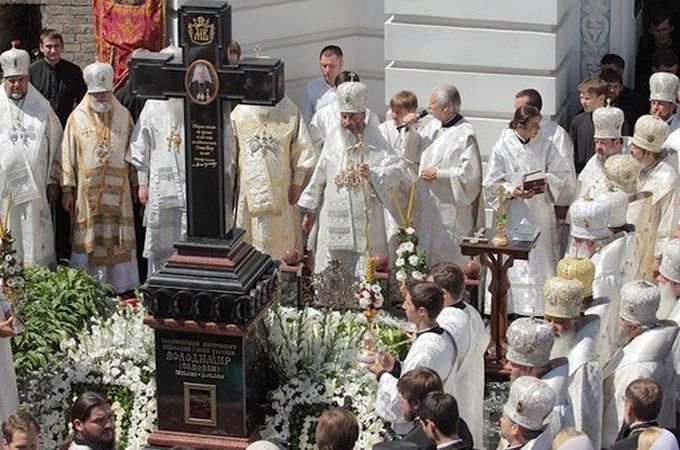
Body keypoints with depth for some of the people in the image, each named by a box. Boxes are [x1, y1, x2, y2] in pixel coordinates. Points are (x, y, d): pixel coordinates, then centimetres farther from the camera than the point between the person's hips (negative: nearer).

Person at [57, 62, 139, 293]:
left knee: (119, 242, 3)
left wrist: (136, 185, 8)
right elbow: (67, 156, 2)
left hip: (118, 193, 2)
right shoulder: (77, 118, 2)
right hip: (87, 193, -2)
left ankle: (121, 287, 10)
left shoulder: (124, 116, 8)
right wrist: (68, 189, -4)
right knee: (87, 240, 1)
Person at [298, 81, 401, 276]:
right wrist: (310, 210, 15)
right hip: (334, 216, 3)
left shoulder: (374, 142, -3)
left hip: (364, 219, -3)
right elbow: (320, 175, 13)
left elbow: (395, 171, -11)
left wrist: (373, 174, -31)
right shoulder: (334, 138, 7)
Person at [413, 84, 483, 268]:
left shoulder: (465, 134, -15)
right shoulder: (440, 131, 13)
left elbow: (470, 173, -20)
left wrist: (438, 174, -17)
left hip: (452, 211, -9)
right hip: (432, 208, 9)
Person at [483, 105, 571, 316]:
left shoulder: (544, 145, 3)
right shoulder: (502, 148, -5)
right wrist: (512, 191, -20)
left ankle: (541, 311, 12)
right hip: (514, 216, -3)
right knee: (515, 265, -3)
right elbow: (492, 184, -3)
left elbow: (561, 173, 5)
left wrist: (547, 182, -16)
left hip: (541, 214, 3)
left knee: (542, 258, 5)